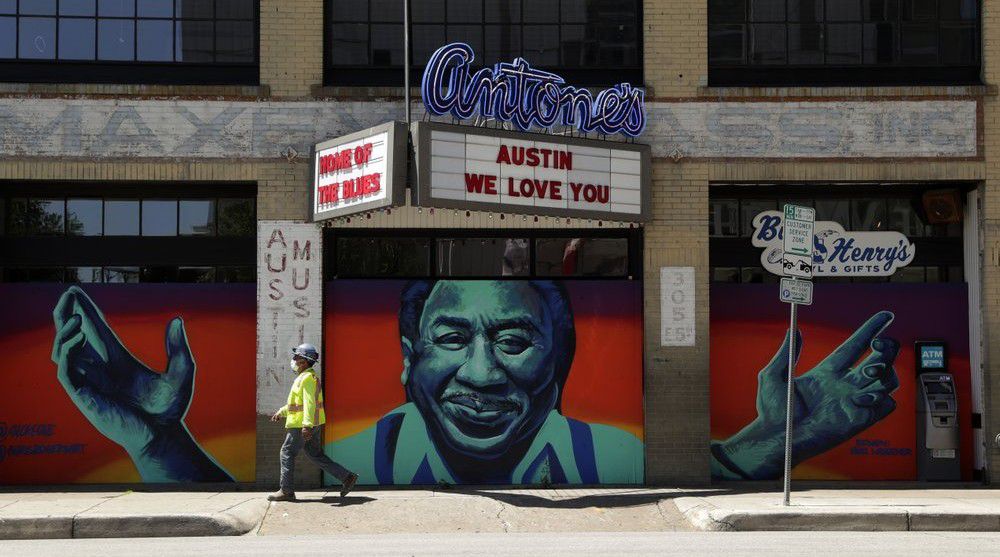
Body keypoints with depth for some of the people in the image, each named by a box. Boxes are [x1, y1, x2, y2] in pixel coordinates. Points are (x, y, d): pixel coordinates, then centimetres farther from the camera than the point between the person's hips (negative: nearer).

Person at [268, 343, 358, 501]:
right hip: (309, 423, 10)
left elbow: (309, 402, -25)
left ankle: (286, 491, 4)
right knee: (315, 454, 12)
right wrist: (281, 412, 29)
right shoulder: (304, 377, 18)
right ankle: (346, 477, 8)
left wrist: (306, 425, -32)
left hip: (302, 424, -10)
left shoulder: (308, 378, -16)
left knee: (287, 453, -1)